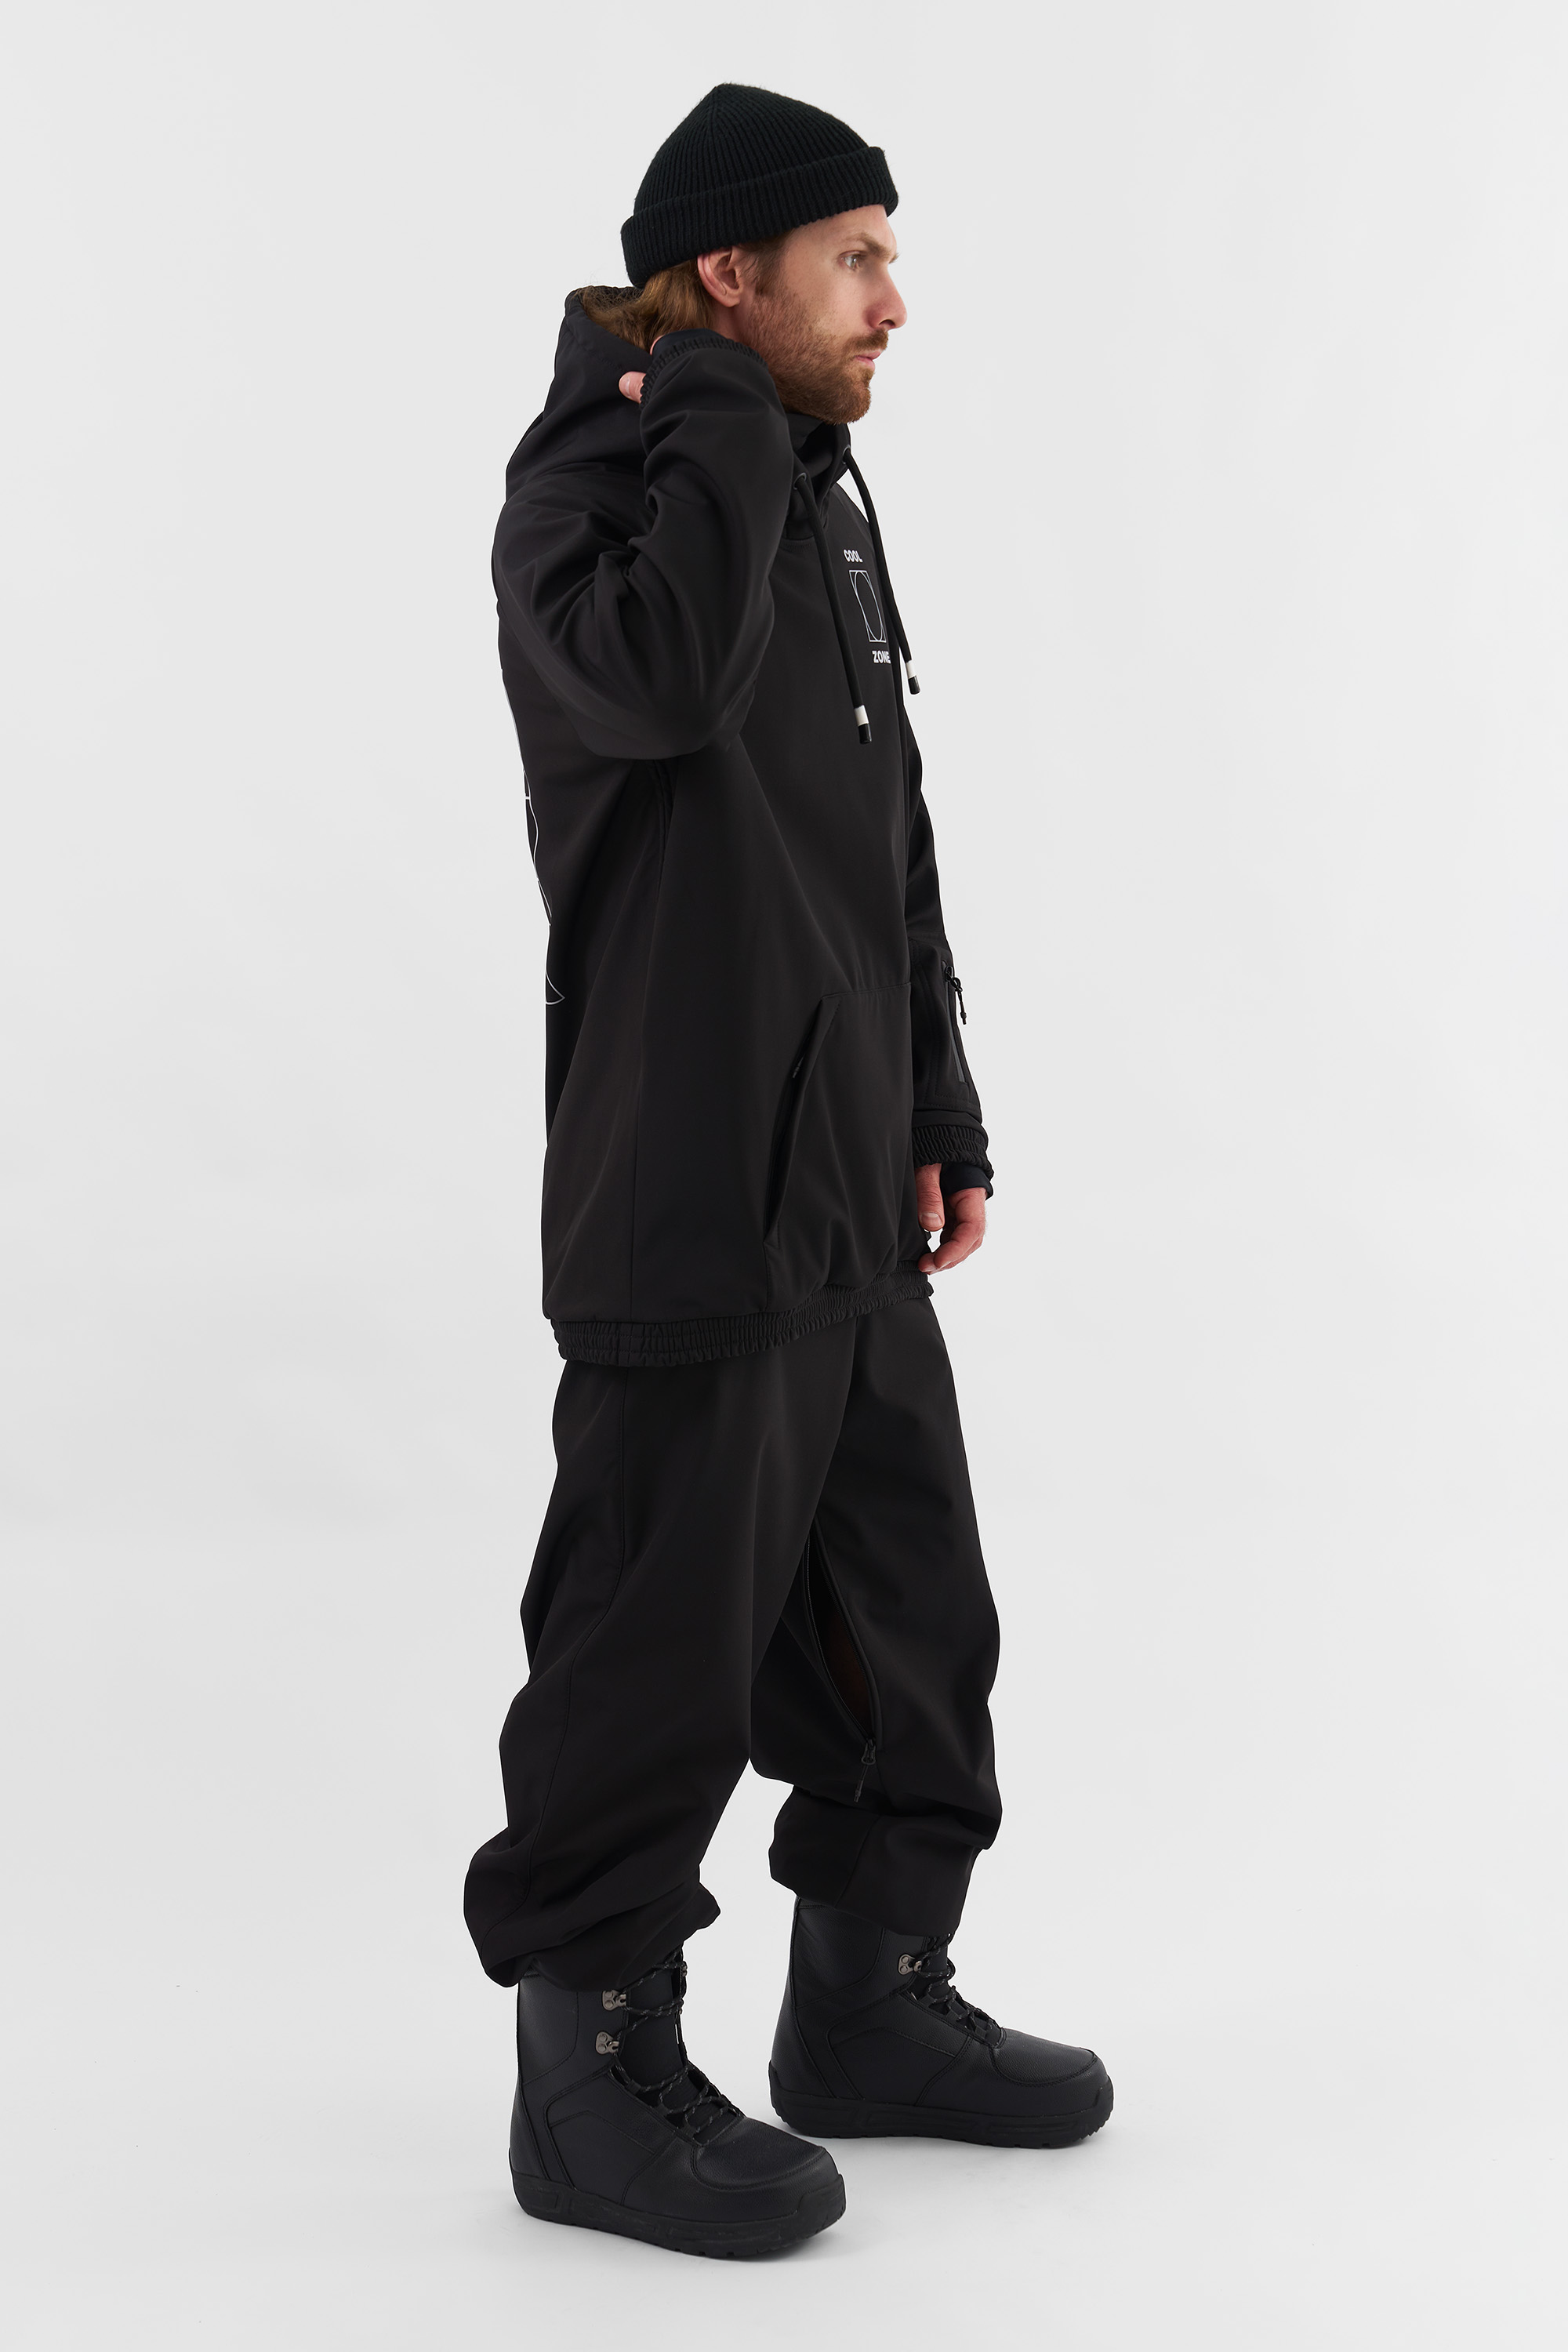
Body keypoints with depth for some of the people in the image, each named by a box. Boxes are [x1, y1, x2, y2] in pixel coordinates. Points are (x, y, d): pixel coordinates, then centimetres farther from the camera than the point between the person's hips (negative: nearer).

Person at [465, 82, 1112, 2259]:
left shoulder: (820, 500, 16)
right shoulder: (592, 483, -10)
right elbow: (657, 677, -35)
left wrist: (943, 1112, 18)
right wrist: (726, 415, -20)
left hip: (854, 1208, 9)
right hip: (688, 1208, -9)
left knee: (913, 1624, 17)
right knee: (661, 1650, -1)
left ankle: (874, 1997, 32)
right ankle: (600, 2079, 14)